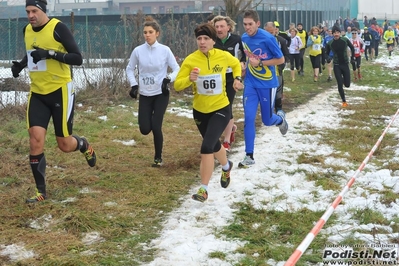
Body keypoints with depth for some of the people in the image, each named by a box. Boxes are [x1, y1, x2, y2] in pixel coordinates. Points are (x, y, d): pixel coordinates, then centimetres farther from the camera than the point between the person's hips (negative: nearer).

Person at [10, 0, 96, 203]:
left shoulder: (58, 28, -15)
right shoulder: (27, 30, 5)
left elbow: (78, 59, -17)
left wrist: (50, 53, -29)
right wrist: (20, 64, 4)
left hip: (60, 91, -5)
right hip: (37, 93, 5)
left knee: (65, 145, 3)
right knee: (35, 139, -8)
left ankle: (84, 145, 40)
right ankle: (41, 191, 3)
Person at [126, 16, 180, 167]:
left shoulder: (165, 50, -9)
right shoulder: (138, 51, -5)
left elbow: (176, 69, -3)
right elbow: (129, 69, 9)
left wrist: (168, 79, -22)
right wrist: (134, 85, -4)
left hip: (161, 94, -2)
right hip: (144, 95, 2)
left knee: (156, 127, -10)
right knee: (145, 129, -2)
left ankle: (158, 158, 11)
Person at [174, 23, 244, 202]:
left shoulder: (223, 56, -12)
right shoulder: (190, 60, -14)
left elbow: (236, 64, 13)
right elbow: (177, 85, -14)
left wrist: (237, 79, -3)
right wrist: (189, 79, -32)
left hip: (220, 109, -3)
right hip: (200, 111, 3)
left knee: (206, 147, -19)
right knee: (214, 144, 23)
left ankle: (203, 189, -9)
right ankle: (226, 167, 56)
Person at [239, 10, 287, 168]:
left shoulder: (268, 38, -19)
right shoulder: (244, 38, 0)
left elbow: (281, 60, -12)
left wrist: (260, 63, -20)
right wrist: (246, 67, 3)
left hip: (267, 84, -4)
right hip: (250, 84, 4)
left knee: (267, 120, 9)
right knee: (248, 119, -6)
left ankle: (280, 121, 46)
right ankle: (249, 156, 1)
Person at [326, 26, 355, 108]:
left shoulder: (345, 40, -9)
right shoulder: (330, 43, -9)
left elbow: (352, 48, 7)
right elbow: (327, 53, 7)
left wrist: (352, 57, 4)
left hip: (345, 64, 1)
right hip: (337, 66, -1)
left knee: (347, 84, 3)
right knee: (340, 85, -3)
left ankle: (343, 79, 39)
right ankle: (344, 101, 13)